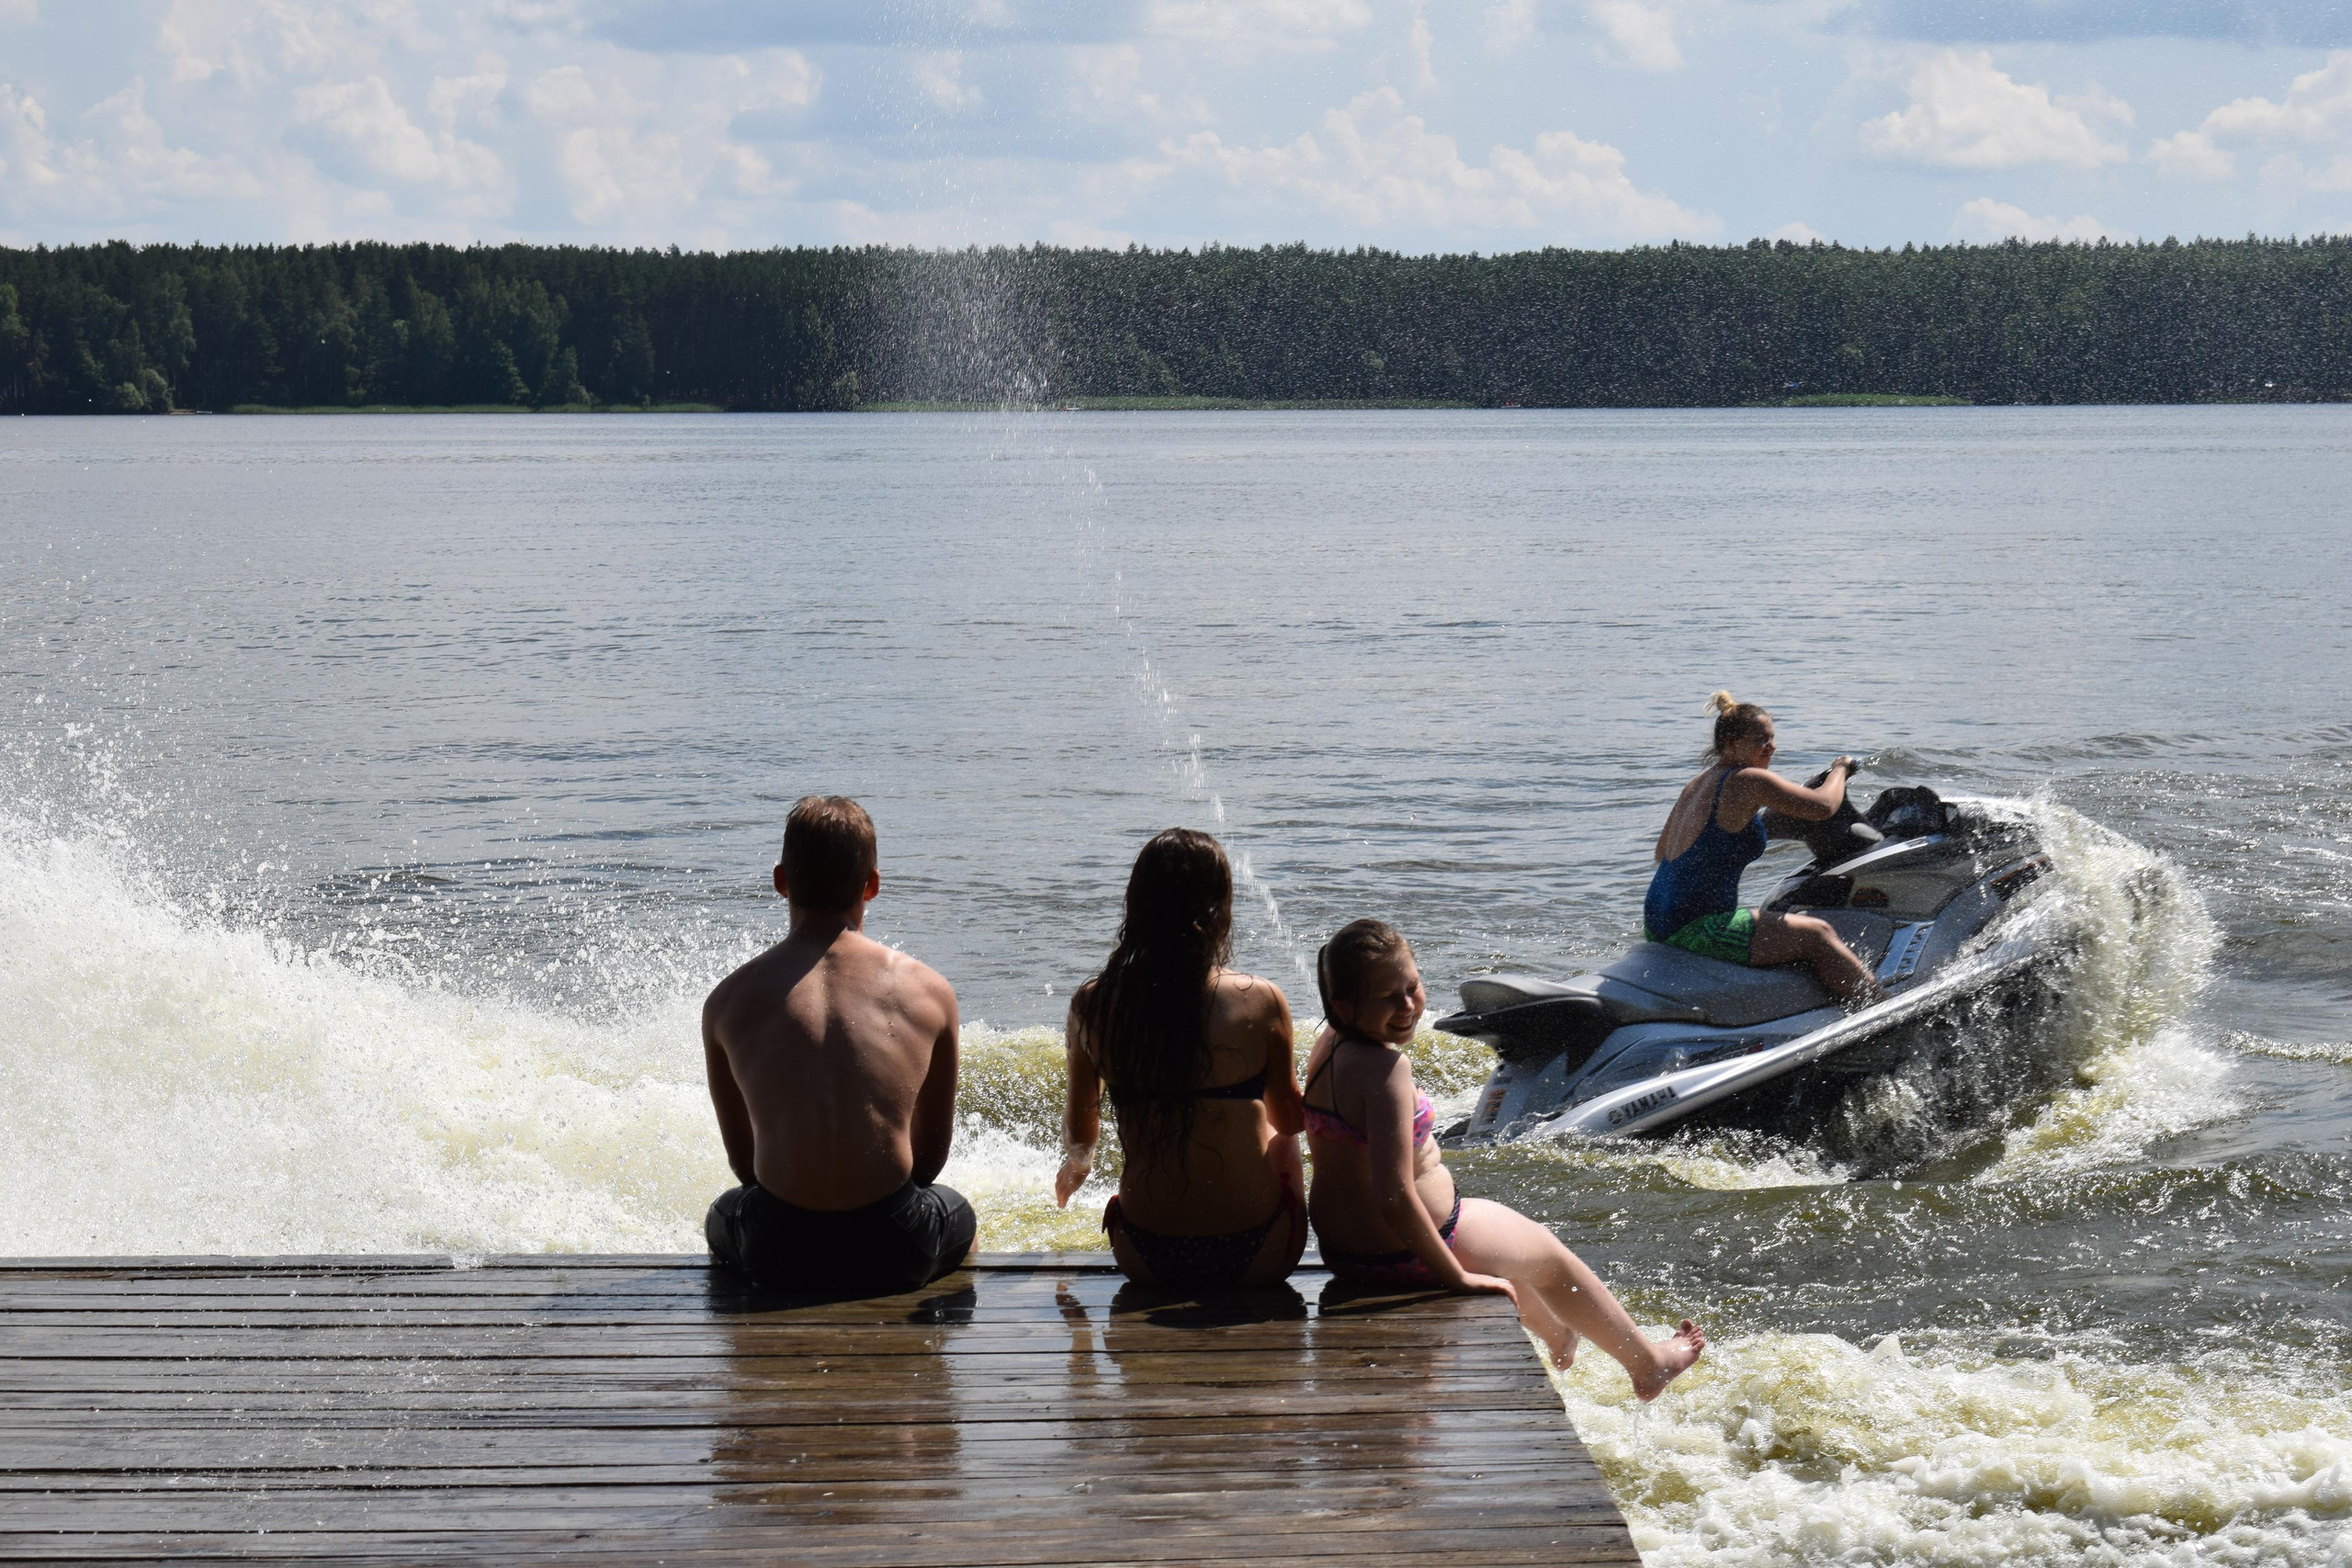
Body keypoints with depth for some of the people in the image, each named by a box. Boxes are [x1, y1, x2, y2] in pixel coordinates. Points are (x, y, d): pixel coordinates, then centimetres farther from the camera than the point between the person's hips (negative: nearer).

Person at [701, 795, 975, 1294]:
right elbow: (932, 1155, 10)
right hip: (897, 1253, 0)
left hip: (777, 1253, 0)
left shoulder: (728, 1000, 1)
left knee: (720, 1217, 37)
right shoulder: (929, 992, 0)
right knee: (957, 1214, 36)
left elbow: (743, 1160, 11)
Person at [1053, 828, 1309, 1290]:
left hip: (1146, 1261, 2)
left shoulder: (1092, 1006, -8)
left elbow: (1079, 1132, 10)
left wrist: (1076, 1163, 34)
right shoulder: (1262, 1003, -14)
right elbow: (1289, 1120, 5)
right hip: (1256, 1258, -1)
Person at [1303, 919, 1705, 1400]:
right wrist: (1456, 1277, -25)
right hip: (1406, 1257, -9)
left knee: (1504, 1234, 39)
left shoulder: (1328, 1043, -6)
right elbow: (1393, 1197, -36)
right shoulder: (1384, 1067, -34)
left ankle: (1558, 1340, 68)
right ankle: (1647, 1364, 45)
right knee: (1546, 1252, 21)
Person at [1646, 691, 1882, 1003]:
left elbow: (1661, 851, 26)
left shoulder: (1695, 787, 15)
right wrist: (1840, 769, 4)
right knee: (1818, 935, -4)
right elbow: (1823, 806, -17)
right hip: (1696, 928, -10)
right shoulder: (1748, 780, -14)